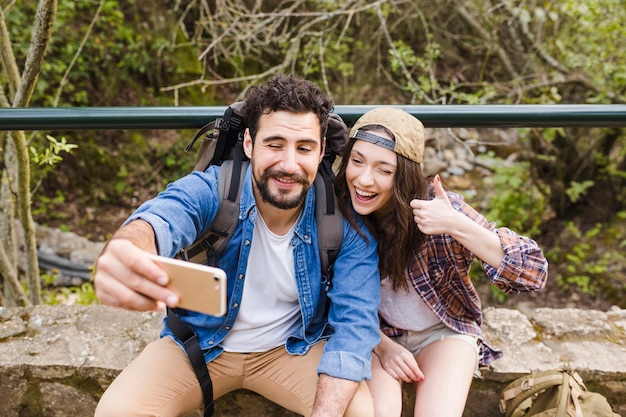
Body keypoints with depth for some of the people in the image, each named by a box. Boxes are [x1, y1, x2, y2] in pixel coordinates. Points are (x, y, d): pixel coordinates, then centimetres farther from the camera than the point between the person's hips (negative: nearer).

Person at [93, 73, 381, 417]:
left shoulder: (343, 221, -18)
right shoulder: (210, 190, -21)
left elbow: (354, 322, -21)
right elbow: (159, 221, -42)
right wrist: (124, 255, -68)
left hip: (293, 348, 1)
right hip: (199, 343, 0)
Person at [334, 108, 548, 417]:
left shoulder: (436, 206, -23)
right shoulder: (339, 212, -16)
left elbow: (534, 271, -26)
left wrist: (455, 225, -38)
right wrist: (383, 346, -14)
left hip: (444, 332, 0)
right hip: (375, 333, 1)